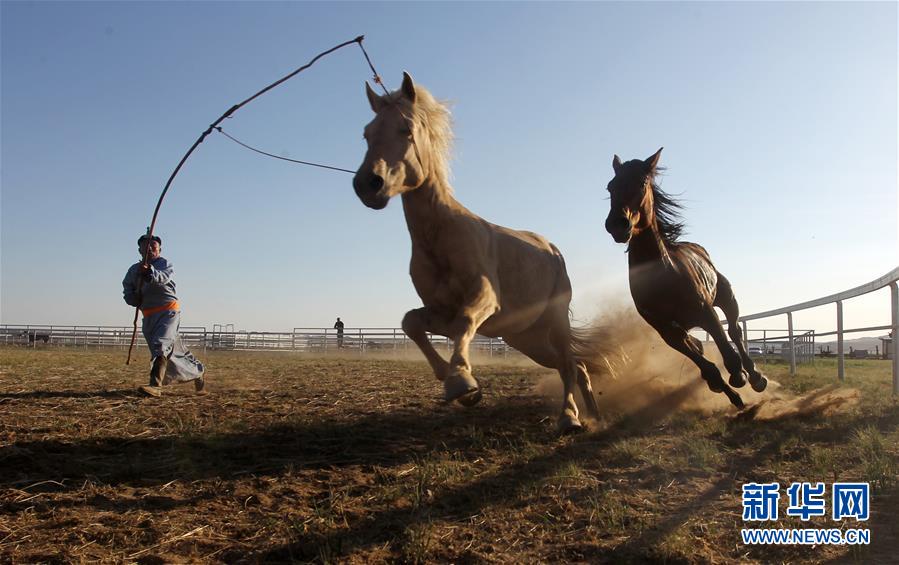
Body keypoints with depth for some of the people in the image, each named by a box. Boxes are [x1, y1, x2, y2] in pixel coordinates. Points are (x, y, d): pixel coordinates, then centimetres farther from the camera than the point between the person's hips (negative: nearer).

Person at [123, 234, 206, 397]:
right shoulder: (133, 270, 11)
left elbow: (163, 277, -25)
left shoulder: (164, 263, -4)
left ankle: (155, 385, -32)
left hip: (168, 311, -5)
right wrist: (135, 299, -12)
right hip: (149, 316, 5)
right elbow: (127, 291, 11)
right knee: (175, 350, 10)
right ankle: (199, 373, 28)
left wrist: (151, 272, -47)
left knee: (161, 344, -23)